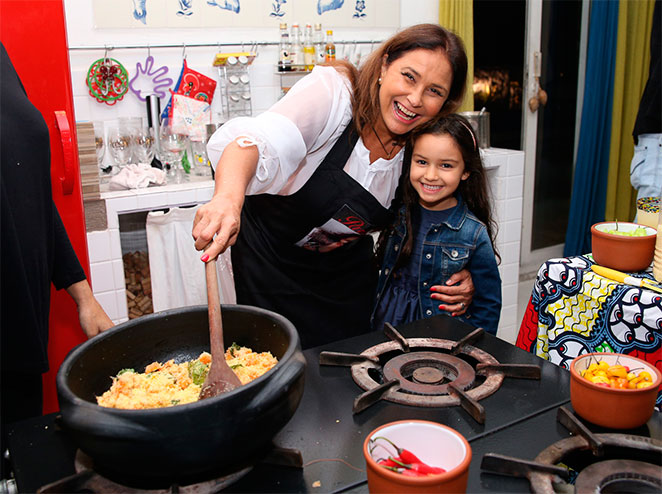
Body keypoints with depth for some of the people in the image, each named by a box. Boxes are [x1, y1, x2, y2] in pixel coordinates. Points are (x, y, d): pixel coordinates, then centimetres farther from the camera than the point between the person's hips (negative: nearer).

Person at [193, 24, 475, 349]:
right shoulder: (332, 91, -26)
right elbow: (260, 141, -44)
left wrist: (460, 274, -16)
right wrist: (228, 196, -64)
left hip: (347, 270, 4)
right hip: (272, 258, -4)